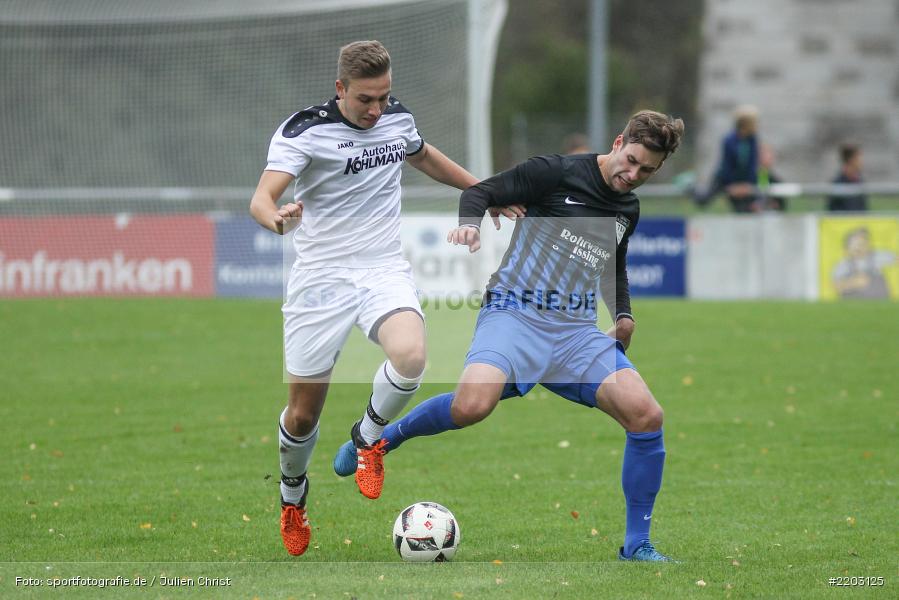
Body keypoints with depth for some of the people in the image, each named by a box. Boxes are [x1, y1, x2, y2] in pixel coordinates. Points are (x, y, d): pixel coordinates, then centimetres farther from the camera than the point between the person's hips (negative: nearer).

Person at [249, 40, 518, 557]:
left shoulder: (398, 117, 3)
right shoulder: (304, 130, -13)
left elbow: (424, 156, 27)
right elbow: (262, 198, -25)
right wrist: (278, 218, -48)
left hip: (385, 271, 3)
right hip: (322, 277, -3)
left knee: (410, 357, -29)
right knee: (303, 413, 2)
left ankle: (370, 437, 2)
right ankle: (293, 492, 35)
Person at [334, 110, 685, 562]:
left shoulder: (628, 209, 17)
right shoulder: (558, 172, -3)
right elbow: (482, 192, 0)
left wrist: (623, 313, 18)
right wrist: (469, 223, -21)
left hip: (578, 330, 6)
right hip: (515, 314, -5)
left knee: (647, 416, -14)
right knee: (472, 405, -32)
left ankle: (637, 546, 0)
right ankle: (383, 437, -1)